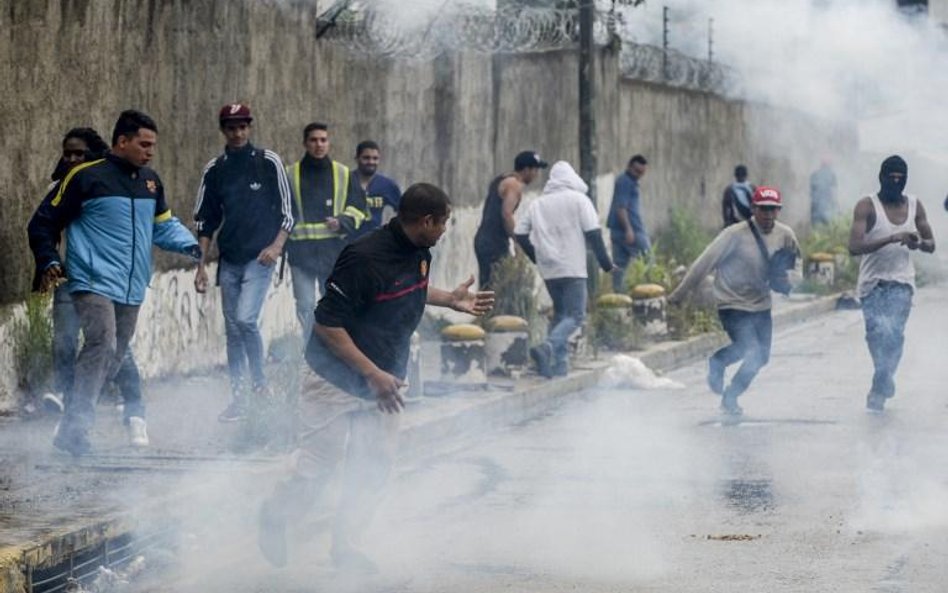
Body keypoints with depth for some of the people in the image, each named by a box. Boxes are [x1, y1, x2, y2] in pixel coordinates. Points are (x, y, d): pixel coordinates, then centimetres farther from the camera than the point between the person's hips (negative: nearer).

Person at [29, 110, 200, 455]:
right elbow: (45, 223, -1)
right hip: (93, 283, -8)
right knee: (102, 344, -25)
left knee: (114, 356, 10)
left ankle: (73, 429, 20)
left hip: (132, 289, 8)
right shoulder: (86, 177, -7)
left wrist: (187, 244, 8)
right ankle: (76, 424, -26)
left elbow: (163, 224, 26)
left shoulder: (150, 181, 14)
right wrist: (49, 262, -12)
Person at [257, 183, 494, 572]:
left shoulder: (418, 254, -2)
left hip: (384, 380, 8)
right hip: (335, 377, -8)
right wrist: (373, 374, -26)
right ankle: (274, 519, 25)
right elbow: (327, 324, -25)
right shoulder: (365, 259, -28)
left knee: (374, 466, 6)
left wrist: (449, 300, 11)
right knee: (318, 463, 0)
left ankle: (345, 544, 18)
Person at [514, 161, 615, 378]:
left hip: (548, 270, 5)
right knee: (575, 315, -5)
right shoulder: (579, 200, -1)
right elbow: (593, 233, -7)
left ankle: (559, 364, 9)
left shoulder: (537, 203, 11)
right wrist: (605, 262, 0)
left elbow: (519, 234, 8)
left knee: (560, 313, 17)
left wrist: (537, 257, 21)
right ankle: (548, 347, -29)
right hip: (573, 269, -5)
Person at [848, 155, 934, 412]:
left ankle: (879, 390, 2)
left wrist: (919, 243, -11)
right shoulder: (867, 206, -6)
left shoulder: (914, 205, 8)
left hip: (901, 281, 2)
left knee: (894, 333, -13)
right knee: (880, 332, -17)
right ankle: (885, 380, 8)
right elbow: (854, 246, -17)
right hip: (873, 282, -2)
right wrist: (892, 239, -27)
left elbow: (931, 245, 14)